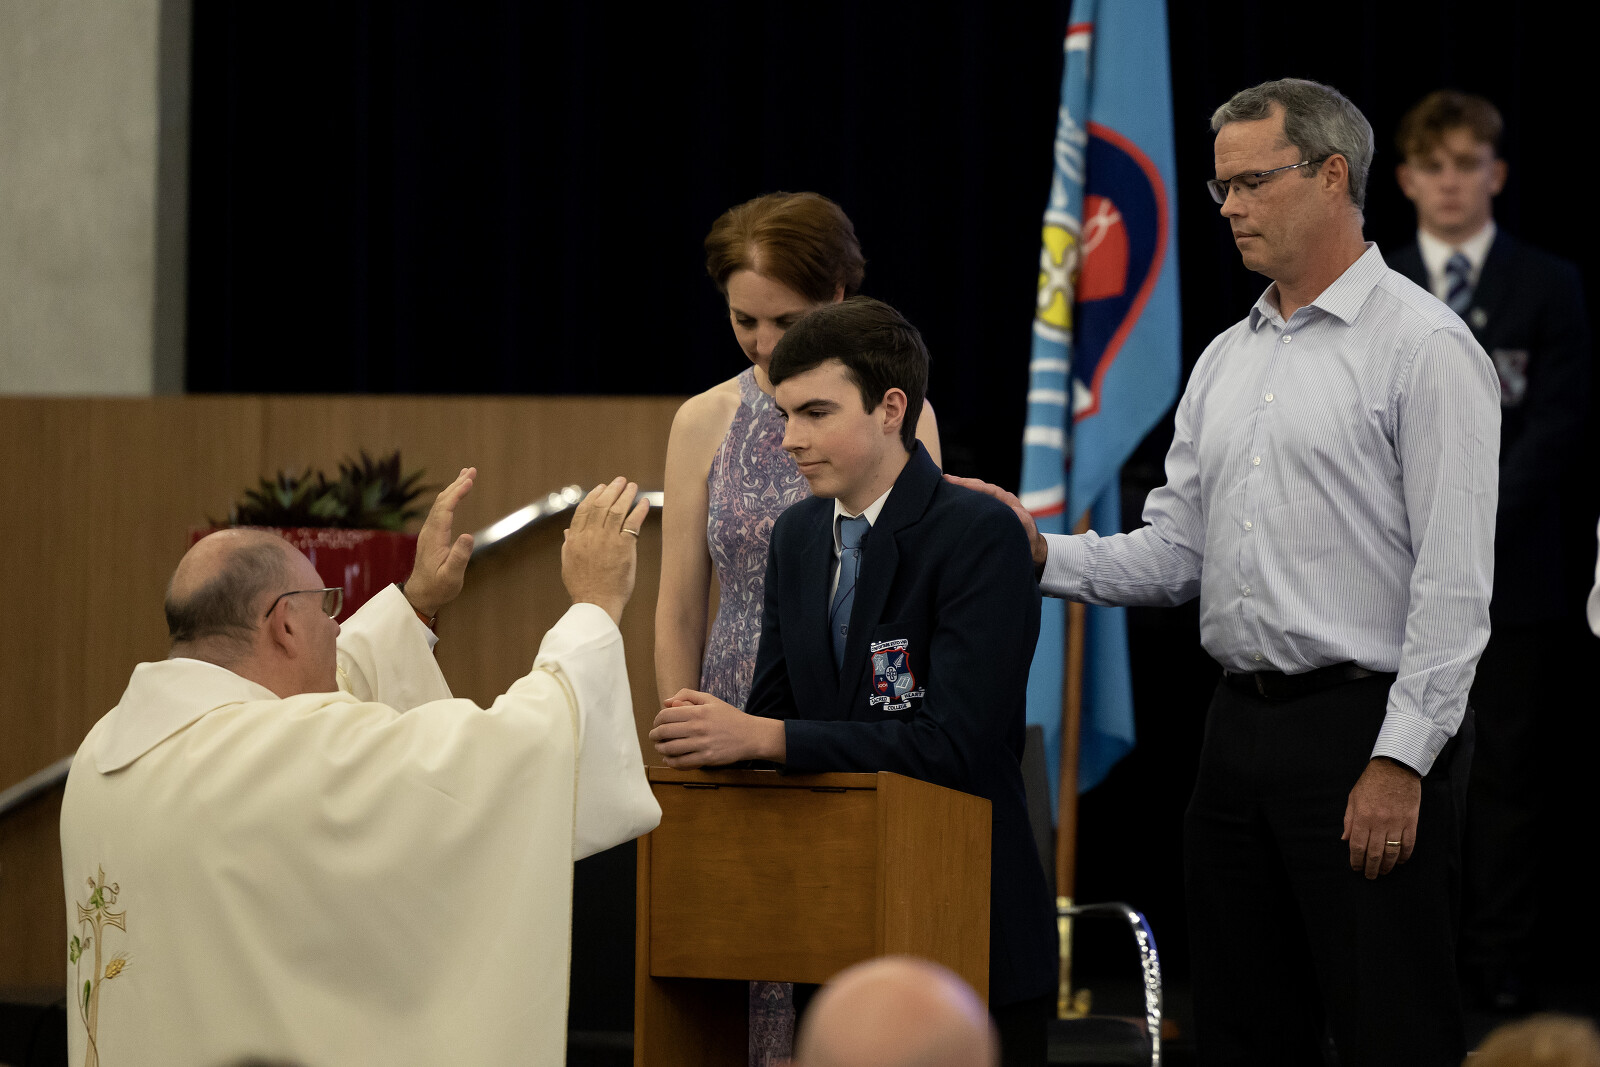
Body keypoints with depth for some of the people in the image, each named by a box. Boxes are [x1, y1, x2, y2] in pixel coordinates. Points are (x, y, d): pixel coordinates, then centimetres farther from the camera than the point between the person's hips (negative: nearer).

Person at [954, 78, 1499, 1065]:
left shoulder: (1424, 346, -8)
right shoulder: (1226, 362, 17)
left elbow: (1454, 578, -14)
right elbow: (1176, 553, 16)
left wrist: (1401, 760, -19)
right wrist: (1045, 553, -2)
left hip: (1365, 726, -8)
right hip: (1241, 727, 8)